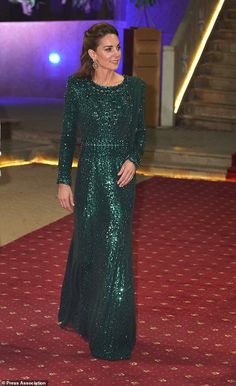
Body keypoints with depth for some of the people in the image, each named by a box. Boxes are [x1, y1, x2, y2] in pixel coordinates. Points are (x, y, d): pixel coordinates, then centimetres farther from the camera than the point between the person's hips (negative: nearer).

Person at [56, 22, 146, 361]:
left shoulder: (134, 86, 0)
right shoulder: (77, 86, -4)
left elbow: (140, 132, 9)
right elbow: (68, 136, 0)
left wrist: (133, 160, -10)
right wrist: (63, 181, -3)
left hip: (121, 178, 1)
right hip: (88, 175, -1)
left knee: (116, 250, 2)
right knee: (86, 246, 11)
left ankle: (112, 334, 16)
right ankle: (78, 312, 35)